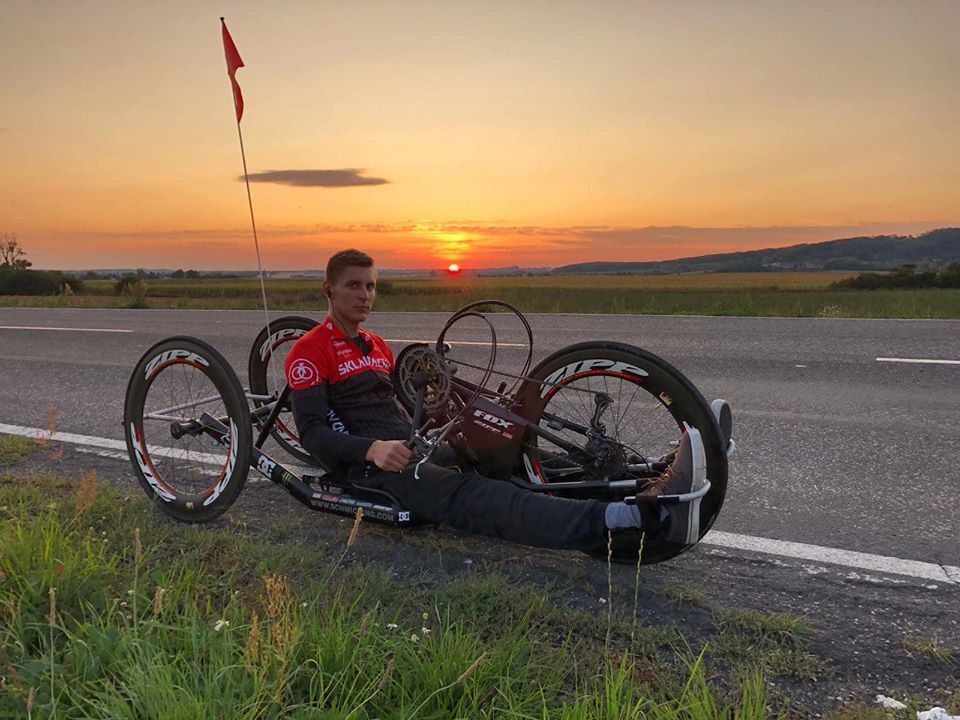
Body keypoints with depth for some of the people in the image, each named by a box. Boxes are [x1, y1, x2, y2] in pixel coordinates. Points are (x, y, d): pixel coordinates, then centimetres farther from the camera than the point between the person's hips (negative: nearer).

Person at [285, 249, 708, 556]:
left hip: (412, 450, 8)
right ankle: (627, 520, -56)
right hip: (370, 468, -7)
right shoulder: (309, 352, -1)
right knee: (476, 497, -34)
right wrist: (373, 449, -28)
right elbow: (312, 432, -10)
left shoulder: (376, 346, 24)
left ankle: (654, 504, -33)